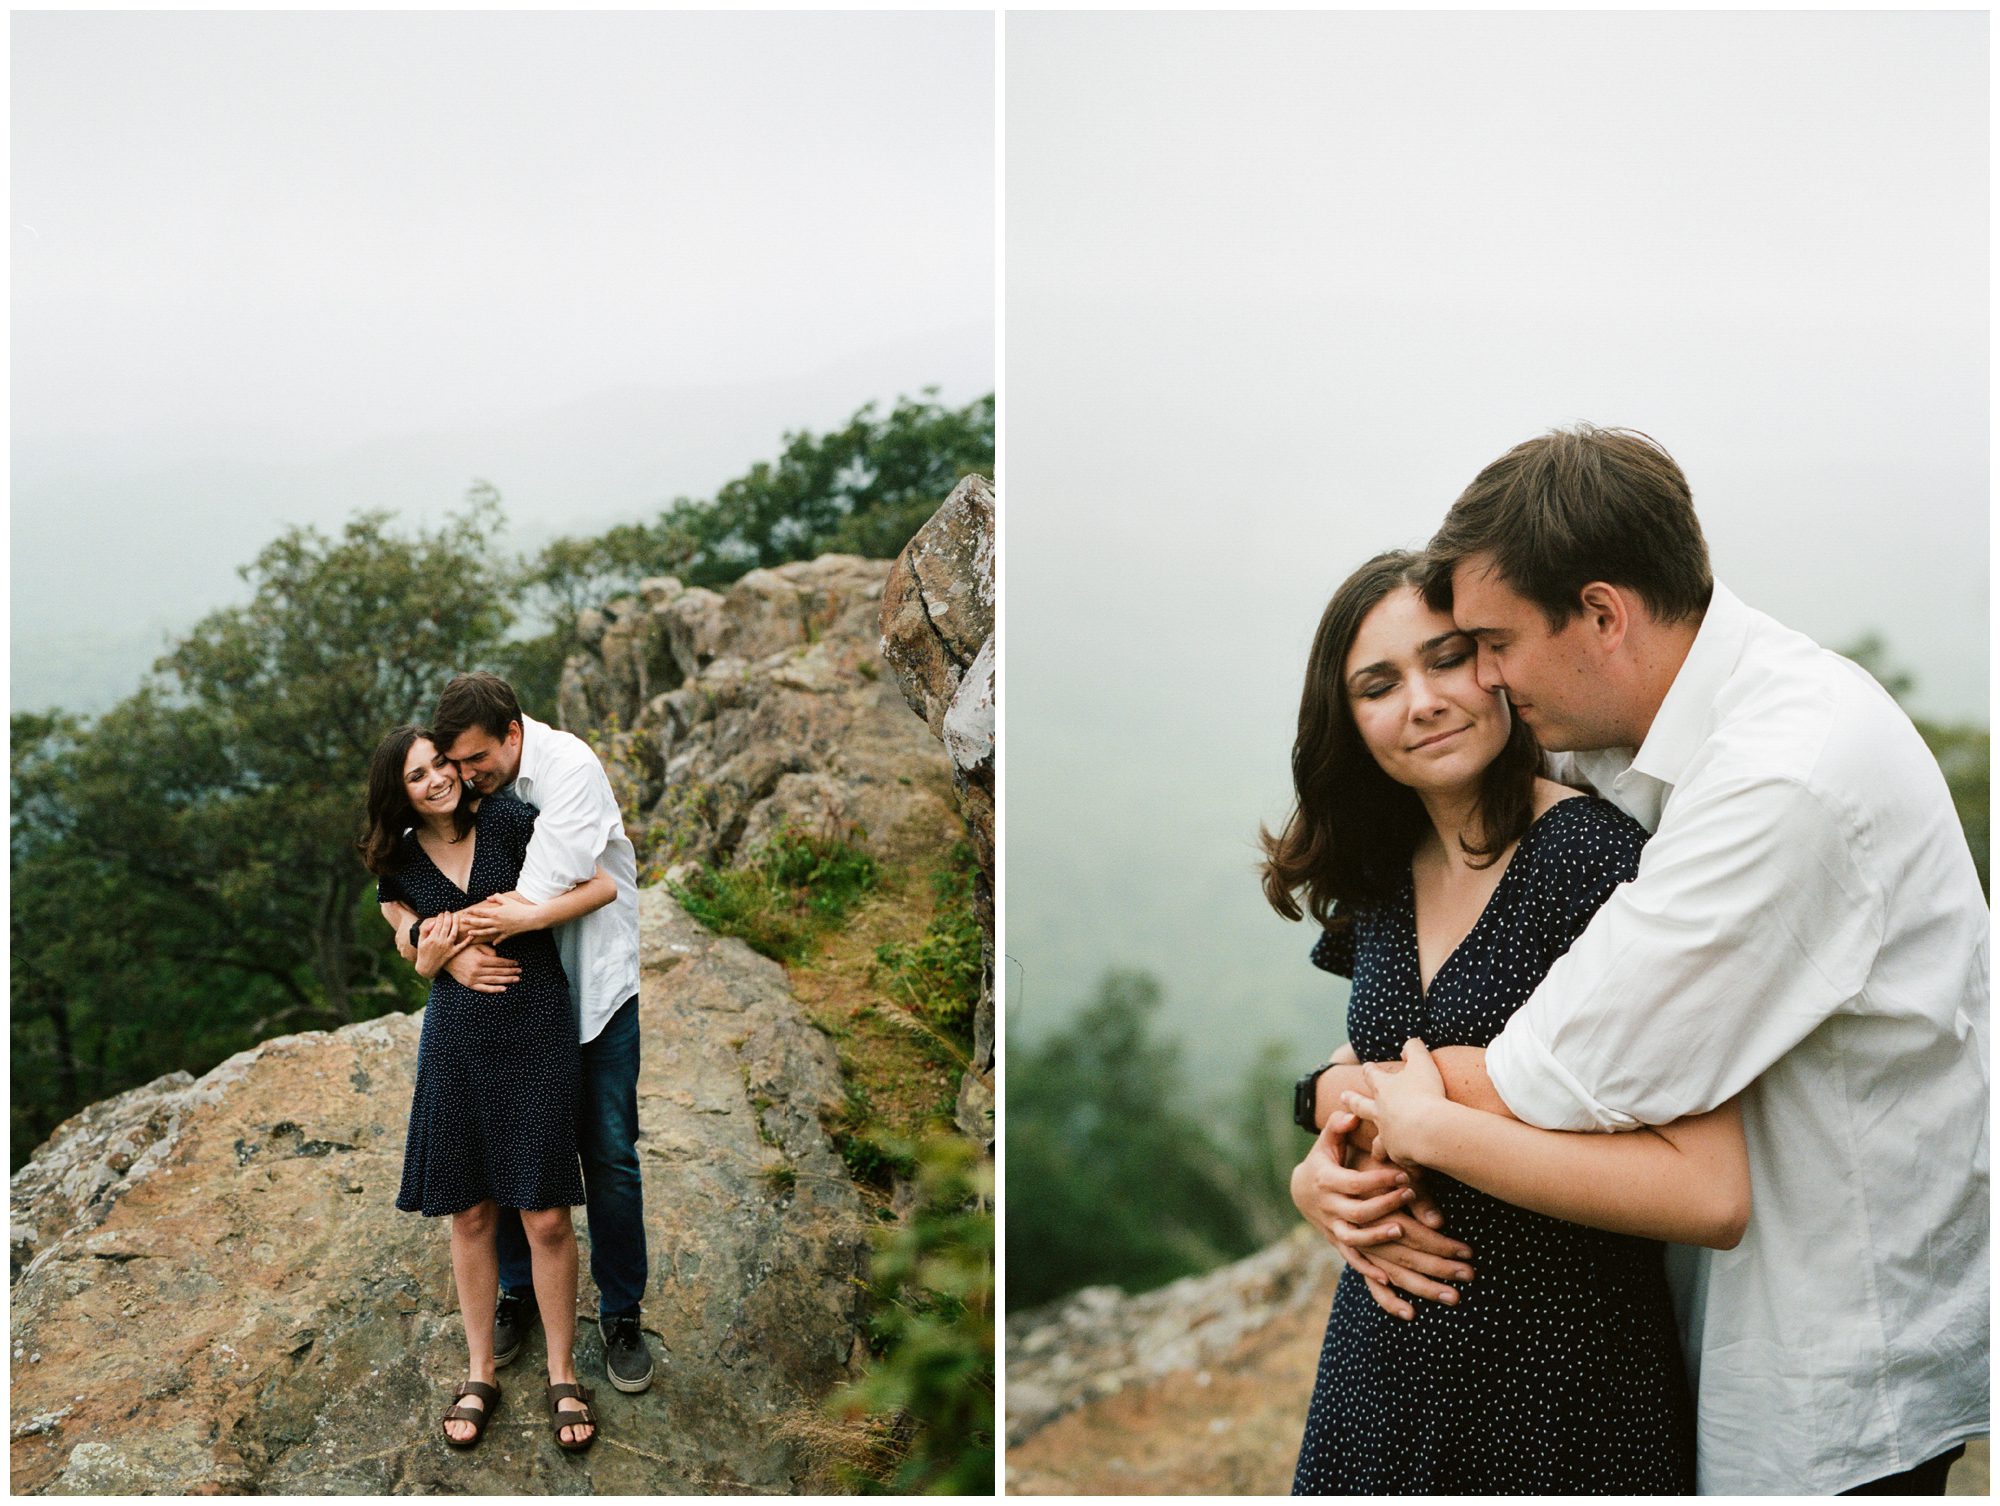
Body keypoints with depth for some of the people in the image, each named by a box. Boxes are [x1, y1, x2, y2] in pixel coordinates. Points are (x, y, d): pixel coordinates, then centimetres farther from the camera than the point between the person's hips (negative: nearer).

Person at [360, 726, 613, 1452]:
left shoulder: (506, 820, -7)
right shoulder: (401, 865, 5)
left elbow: (604, 885, -8)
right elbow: (422, 963, 15)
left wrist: (525, 917, -18)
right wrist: (433, 951, -7)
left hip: (536, 1031, -3)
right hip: (456, 1038, 3)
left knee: (546, 1216, -1)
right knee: (469, 1214, 9)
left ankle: (562, 1375, 16)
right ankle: (479, 1375, 25)